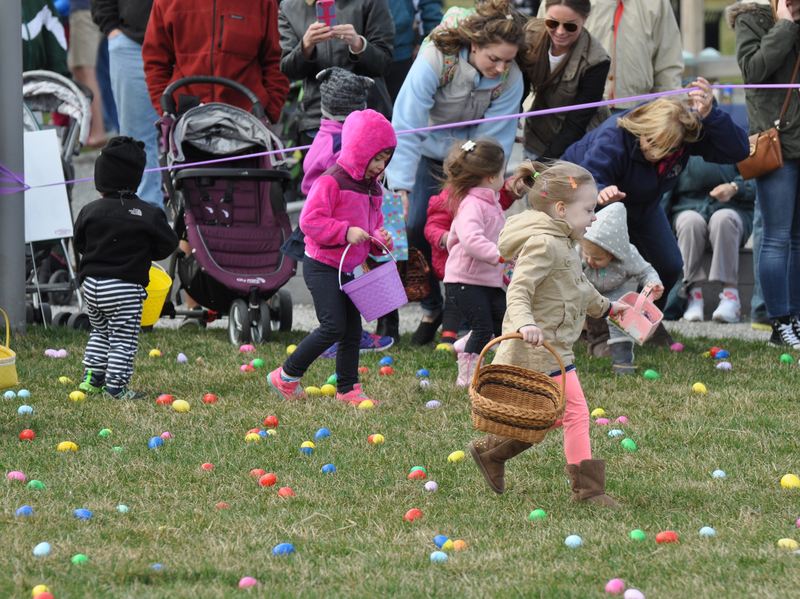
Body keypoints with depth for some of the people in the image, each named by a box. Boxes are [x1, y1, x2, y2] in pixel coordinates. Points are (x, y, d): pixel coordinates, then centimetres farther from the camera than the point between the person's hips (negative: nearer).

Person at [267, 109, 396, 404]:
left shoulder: (373, 189, 11)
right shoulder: (332, 182, -16)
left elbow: (374, 222, 24)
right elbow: (310, 220, -21)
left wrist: (379, 239, 1)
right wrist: (345, 232, -27)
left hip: (346, 268, 9)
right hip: (322, 266, -9)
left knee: (353, 330, 7)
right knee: (333, 327, -14)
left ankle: (348, 390, 15)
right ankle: (286, 377, -2)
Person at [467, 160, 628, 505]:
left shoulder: (561, 244, 16)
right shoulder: (543, 244, -18)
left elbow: (578, 286, 34)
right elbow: (518, 289, -28)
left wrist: (604, 307, 47)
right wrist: (524, 323, -45)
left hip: (553, 346, 11)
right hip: (542, 348, -11)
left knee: (555, 417, 16)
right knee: (575, 412, -8)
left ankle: (490, 450, 28)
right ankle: (587, 489, -5)